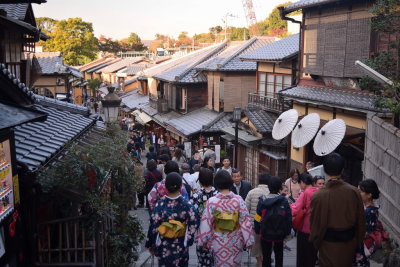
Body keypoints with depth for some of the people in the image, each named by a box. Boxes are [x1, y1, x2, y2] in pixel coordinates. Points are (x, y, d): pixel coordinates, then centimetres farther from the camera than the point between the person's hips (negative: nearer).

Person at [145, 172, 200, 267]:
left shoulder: (160, 204, -18)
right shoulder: (186, 205, -17)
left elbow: (153, 227, -11)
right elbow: (194, 223, -11)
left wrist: (150, 245, 2)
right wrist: (188, 241, 6)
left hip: (164, 248, 0)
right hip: (181, 248, 0)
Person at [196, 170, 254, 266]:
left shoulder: (212, 202, -15)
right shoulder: (238, 200, -12)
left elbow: (206, 223, -9)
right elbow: (245, 221, -8)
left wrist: (203, 241, 4)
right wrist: (248, 241, 3)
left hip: (218, 243, -1)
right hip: (236, 243, 1)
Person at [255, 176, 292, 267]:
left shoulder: (262, 200, -11)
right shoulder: (284, 201, -11)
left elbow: (258, 218, -7)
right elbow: (288, 218, -7)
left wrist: (257, 231, 4)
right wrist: (287, 232, 3)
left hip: (265, 233, 0)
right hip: (280, 234, 1)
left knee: (266, 256, 12)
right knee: (279, 255, 19)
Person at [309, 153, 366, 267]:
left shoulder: (318, 196, -23)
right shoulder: (354, 192, -12)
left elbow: (316, 224, -13)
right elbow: (361, 221, 0)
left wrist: (315, 242, 6)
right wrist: (357, 242, 14)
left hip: (329, 245, -3)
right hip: (349, 243, 4)